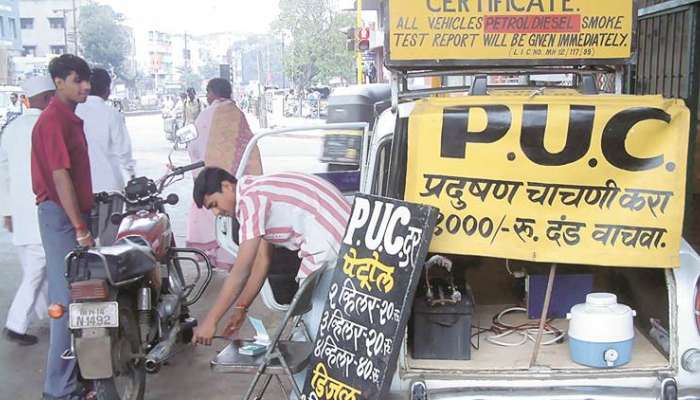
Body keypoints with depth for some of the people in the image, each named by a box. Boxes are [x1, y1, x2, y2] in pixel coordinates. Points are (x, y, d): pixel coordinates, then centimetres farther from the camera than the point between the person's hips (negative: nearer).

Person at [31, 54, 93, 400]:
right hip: (61, 216, -10)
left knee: (78, 296, 16)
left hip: (72, 213, 10)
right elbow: (60, 176, -20)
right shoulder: (54, 119, -15)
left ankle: (79, 369, 28)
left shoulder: (70, 118, 15)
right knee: (67, 301, -7)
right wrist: (80, 228, -21)